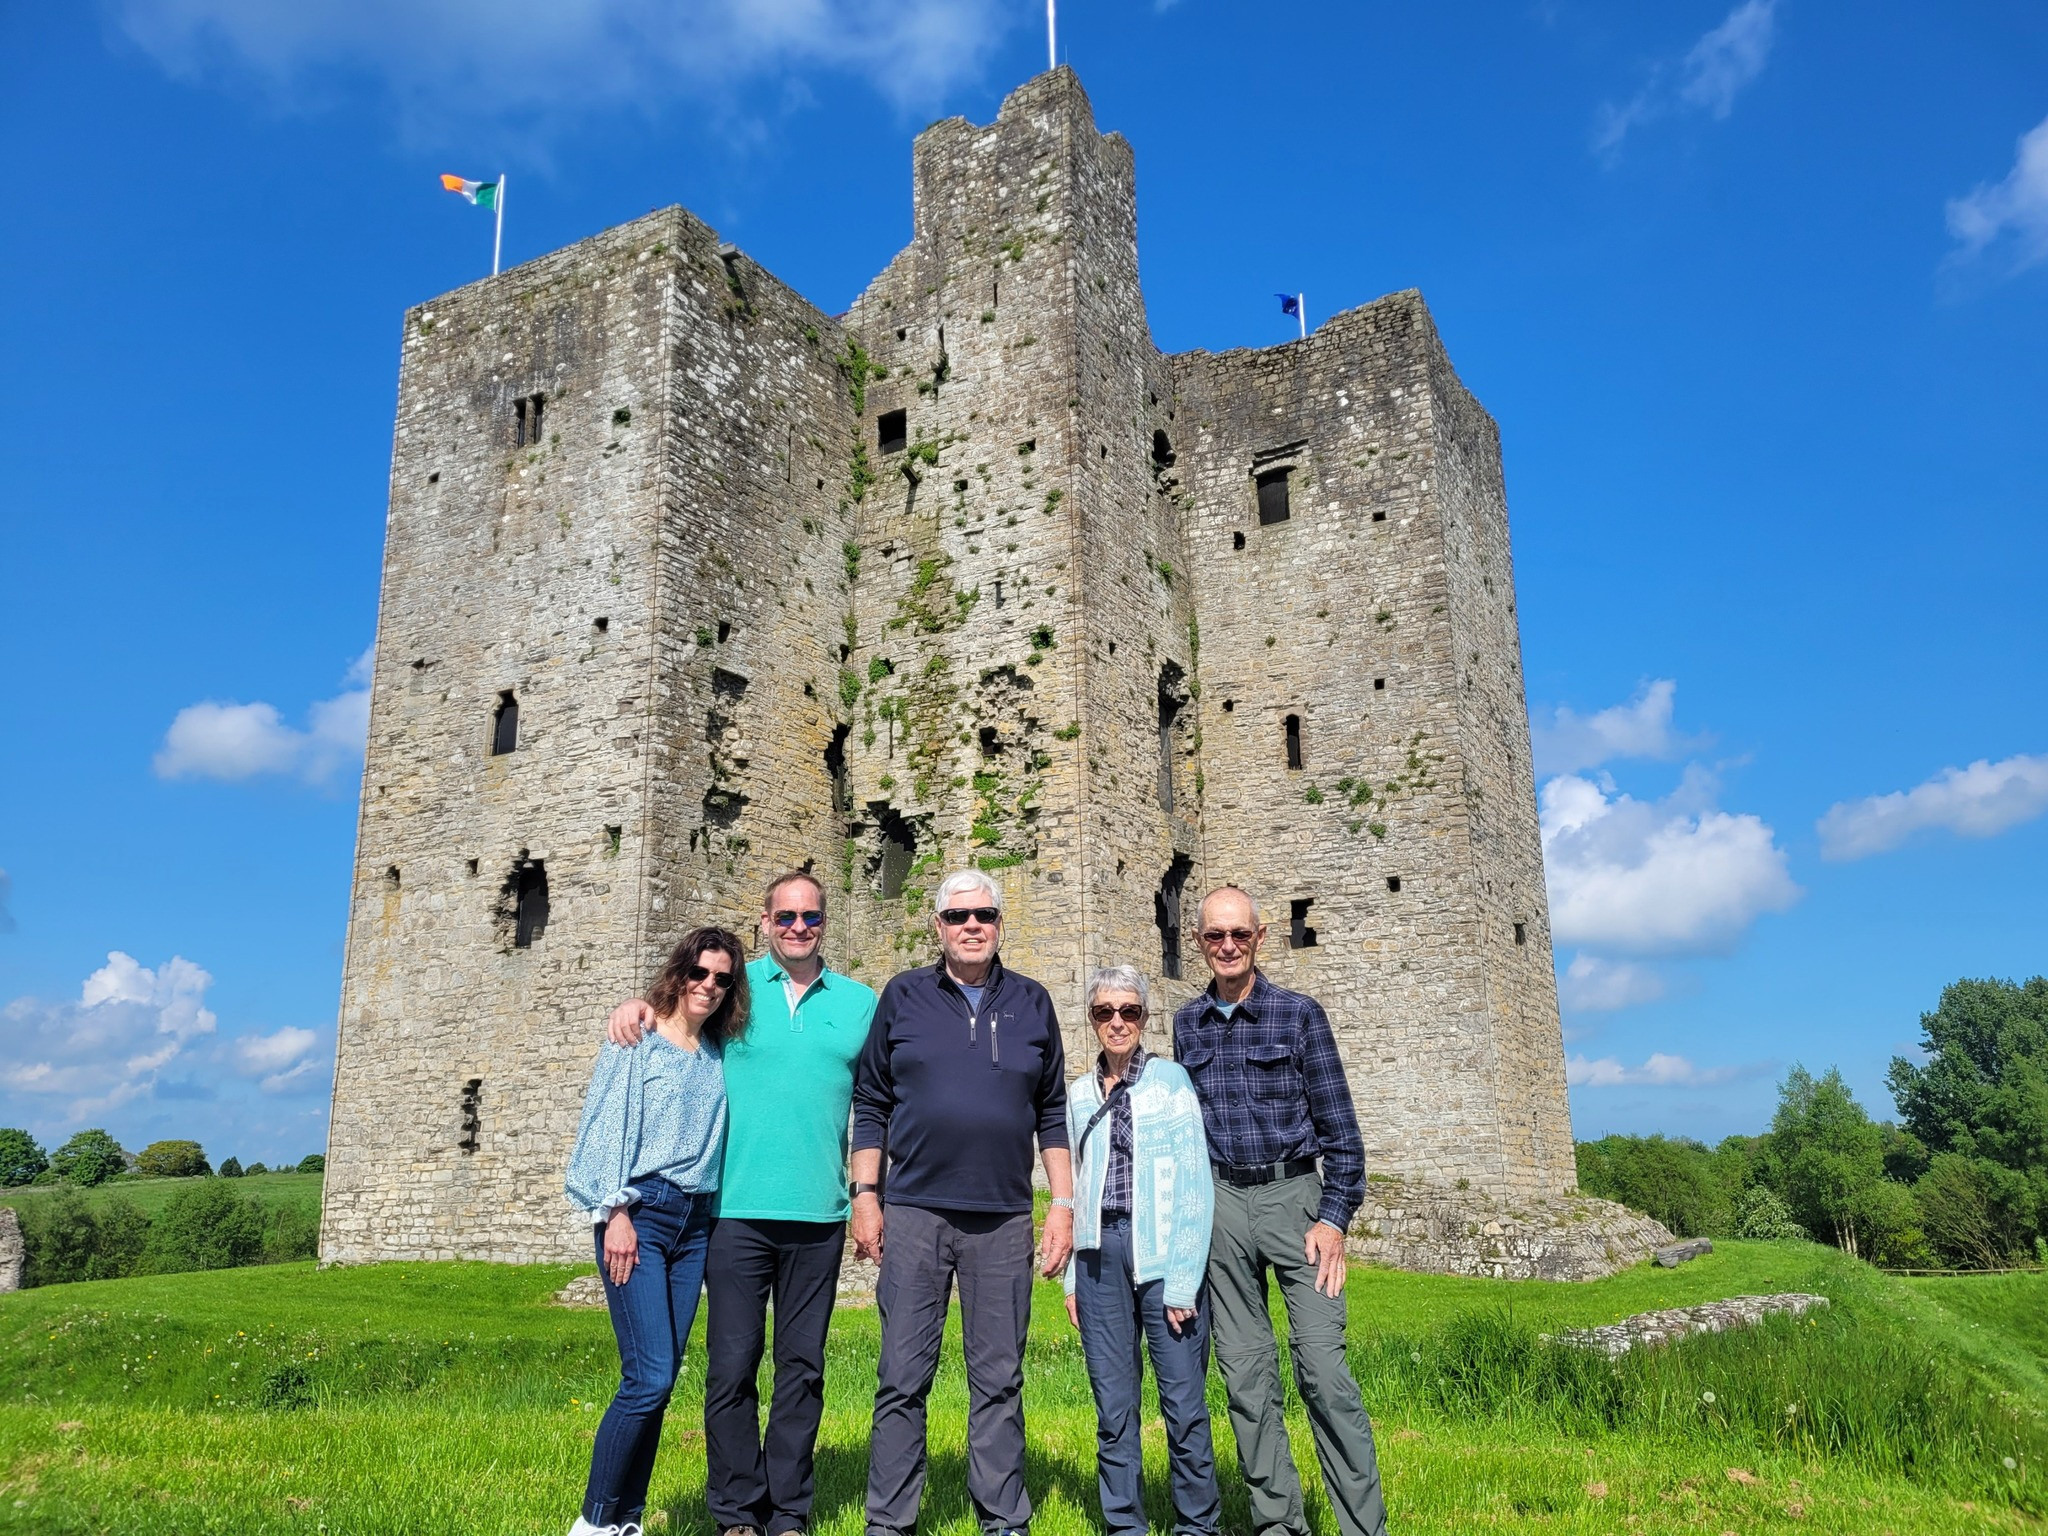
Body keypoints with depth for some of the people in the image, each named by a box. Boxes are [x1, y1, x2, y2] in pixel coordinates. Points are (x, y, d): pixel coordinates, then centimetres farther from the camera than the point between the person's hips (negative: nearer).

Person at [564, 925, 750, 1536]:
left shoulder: (721, 1053, 14)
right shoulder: (638, 1040, 0)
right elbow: (608, 1124, -5)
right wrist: (616, 1211, -10)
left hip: (695, 1222, 5)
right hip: (640, 1214, -5)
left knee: (659, 1382, 6)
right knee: (649, 1378, -11)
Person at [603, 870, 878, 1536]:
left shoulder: (859, 1003, 9)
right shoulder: (734, 986, 7)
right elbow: (675, 1006, 18)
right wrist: (636, 1005, -5)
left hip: (818, 1217, 1)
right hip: (739, 1209, -1)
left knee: (802, 1368, 8)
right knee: (732, 1367, 1)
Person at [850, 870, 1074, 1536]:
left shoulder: (1031, 1003, 8)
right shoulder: (903, 997, 5)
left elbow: (1053, 1114, 10)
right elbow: (870, 1105, 7)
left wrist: (1063, 1204, 5)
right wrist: (864, 1195, 0)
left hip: (1003, 1219, 1)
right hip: (913, 1212, -1)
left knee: (999, 1378, 7)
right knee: (902, 1377, 2)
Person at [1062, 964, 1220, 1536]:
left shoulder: (1171, 1080, -1)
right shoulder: (1080, 1093, 12)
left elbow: (1194, 1184, -4)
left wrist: (1183, 1280, -10)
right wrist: (1073, 1278, 12)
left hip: (1162, 1252, -3)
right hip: (1100, 1254, 4)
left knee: (1184, 1402, -3)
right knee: (1113, 1407, 7)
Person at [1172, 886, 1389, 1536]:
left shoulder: (1300, 1014, -1)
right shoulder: (1188, 1023, 9)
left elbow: (1339, 1128, -1)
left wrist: (1334, 1219, -9)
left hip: (1293, 1195, -3)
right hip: (1219, 1203, 4)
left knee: (1323, 1367, -10)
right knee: (1245, 1374, 5)